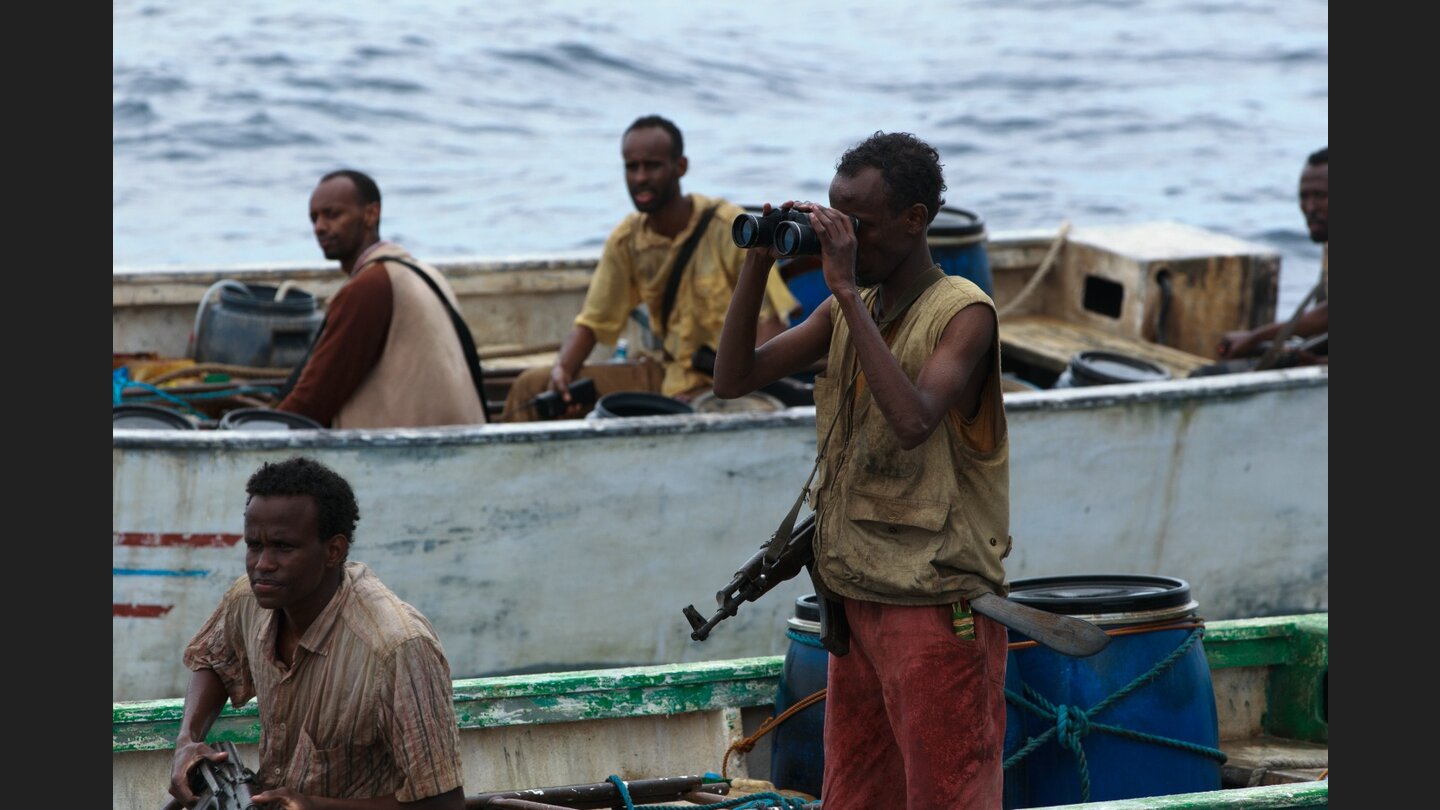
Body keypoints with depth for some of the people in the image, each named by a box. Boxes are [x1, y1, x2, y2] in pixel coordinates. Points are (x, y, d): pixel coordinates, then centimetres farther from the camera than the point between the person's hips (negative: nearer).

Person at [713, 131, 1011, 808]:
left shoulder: (961, 312, -11)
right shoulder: (847, 313, 11)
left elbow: (913, 421, -28)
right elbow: (734, 379, 9)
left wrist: (847, 290, -24)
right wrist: (758, 265, -3)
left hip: (938, 608, -8)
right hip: (857, 598, 8)